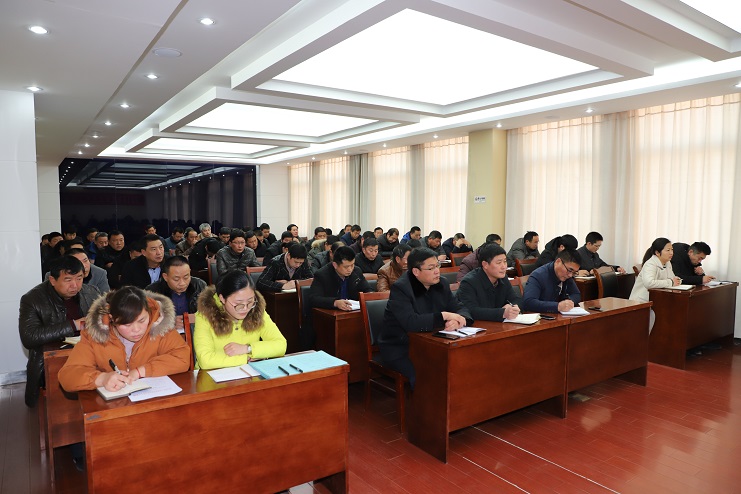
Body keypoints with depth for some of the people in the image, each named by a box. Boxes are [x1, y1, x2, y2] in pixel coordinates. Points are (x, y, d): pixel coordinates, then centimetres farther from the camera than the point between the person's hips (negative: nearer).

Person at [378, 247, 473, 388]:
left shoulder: (442, 284, 4)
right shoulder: (400, 288, -16)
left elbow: (460, 308, 4)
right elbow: (410, 322, -29)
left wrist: (457, 320, -21)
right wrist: (444, 316, -26)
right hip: (399, 350, -6)